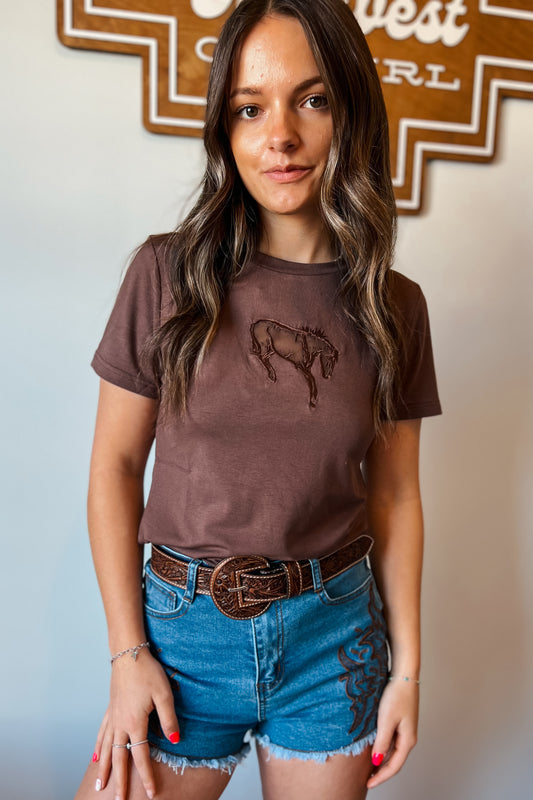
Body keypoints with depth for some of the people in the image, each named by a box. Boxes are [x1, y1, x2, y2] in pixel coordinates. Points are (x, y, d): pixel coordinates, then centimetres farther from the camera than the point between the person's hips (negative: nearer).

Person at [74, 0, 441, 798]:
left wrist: (407, 667, 3)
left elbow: (394, 494, 2)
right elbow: (115, 464, -5)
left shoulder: (394, 306, -2)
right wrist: (128, 651, -6)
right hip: (186, 624, -1)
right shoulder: (168, 274, -8)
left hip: (335, 638, 2)